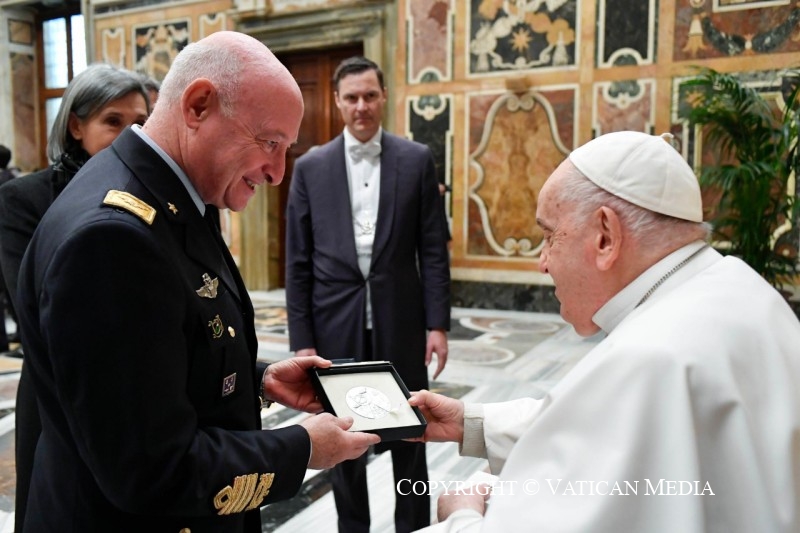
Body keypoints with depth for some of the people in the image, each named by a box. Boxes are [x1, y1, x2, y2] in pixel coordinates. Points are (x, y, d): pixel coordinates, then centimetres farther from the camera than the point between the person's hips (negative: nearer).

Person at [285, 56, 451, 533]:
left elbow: (433, 251, 0)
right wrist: (302, 340, -3)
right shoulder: (310, 167, 2)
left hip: (400, 321, 0)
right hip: (336, 325, 1)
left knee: (410, 438, 12)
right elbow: (298, 263, 1)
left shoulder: (417, 160, 1)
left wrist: (438, 324, -5)